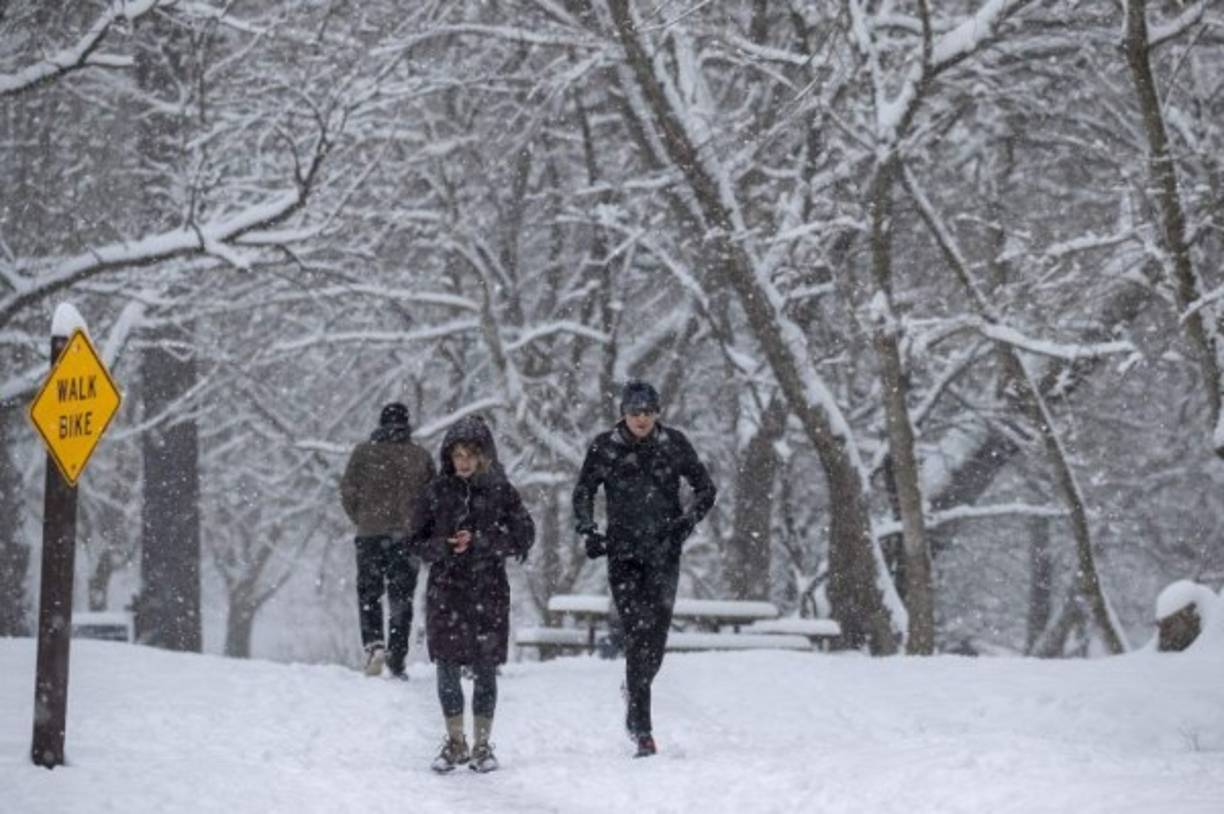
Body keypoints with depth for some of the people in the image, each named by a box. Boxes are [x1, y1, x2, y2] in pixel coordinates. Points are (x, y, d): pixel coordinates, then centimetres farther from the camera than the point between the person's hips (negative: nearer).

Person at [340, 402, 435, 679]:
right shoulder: (421, 456, 4)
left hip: (370, 533, -1)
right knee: (402, 598, 8)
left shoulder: (364, 452, 1)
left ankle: (374, 643, -13)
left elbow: (348, 491, -1)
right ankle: (397, 660, 4)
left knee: (369, 594, 9)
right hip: (408, 536, 1)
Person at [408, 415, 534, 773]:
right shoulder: (437, 492, 4)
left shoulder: (501, 492, 0)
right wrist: (442, 547, -14)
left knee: (485, 671, 2)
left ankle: (482, 744, 13)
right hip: (446, 590, 1)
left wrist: (479, 541, -15)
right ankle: (455, 742, 18)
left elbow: (524, 536, -4)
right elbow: (419, 541, 7)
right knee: (447, 670, 4)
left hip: (488, 590, -1)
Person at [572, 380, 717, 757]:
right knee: (637, 634, -9)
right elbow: (583, 493, 10)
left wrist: (687, 521, -9)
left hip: (664, 552, 1)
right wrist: (588, 531, -5)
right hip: (623, 553, -1)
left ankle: (634, 691, 25)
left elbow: (706, 488, 7)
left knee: (656, 633, -6)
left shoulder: (674, 443, 1)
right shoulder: (604, 447, 0)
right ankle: (642, 731, -6)